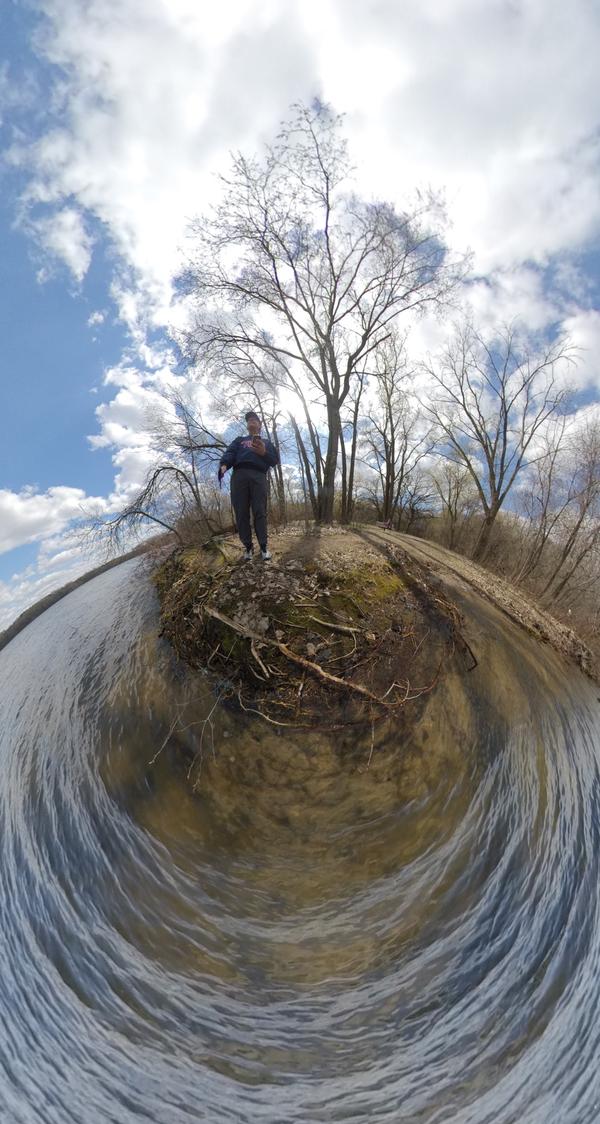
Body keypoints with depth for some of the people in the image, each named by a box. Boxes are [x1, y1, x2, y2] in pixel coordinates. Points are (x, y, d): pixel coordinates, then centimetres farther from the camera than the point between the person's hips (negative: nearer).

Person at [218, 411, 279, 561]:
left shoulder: (266, 442, 29)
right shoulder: (239, 440, 30)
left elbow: (275, 459, 14)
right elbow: (229, 453, 11)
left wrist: (264, 453, -7)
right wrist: (224, 465, -12)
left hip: (258, 476, -1)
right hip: (239, 475, 1)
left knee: (259, 511, -11)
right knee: (241, 512, -8)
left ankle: (264, 546, -11)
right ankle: (248, 547, -6)